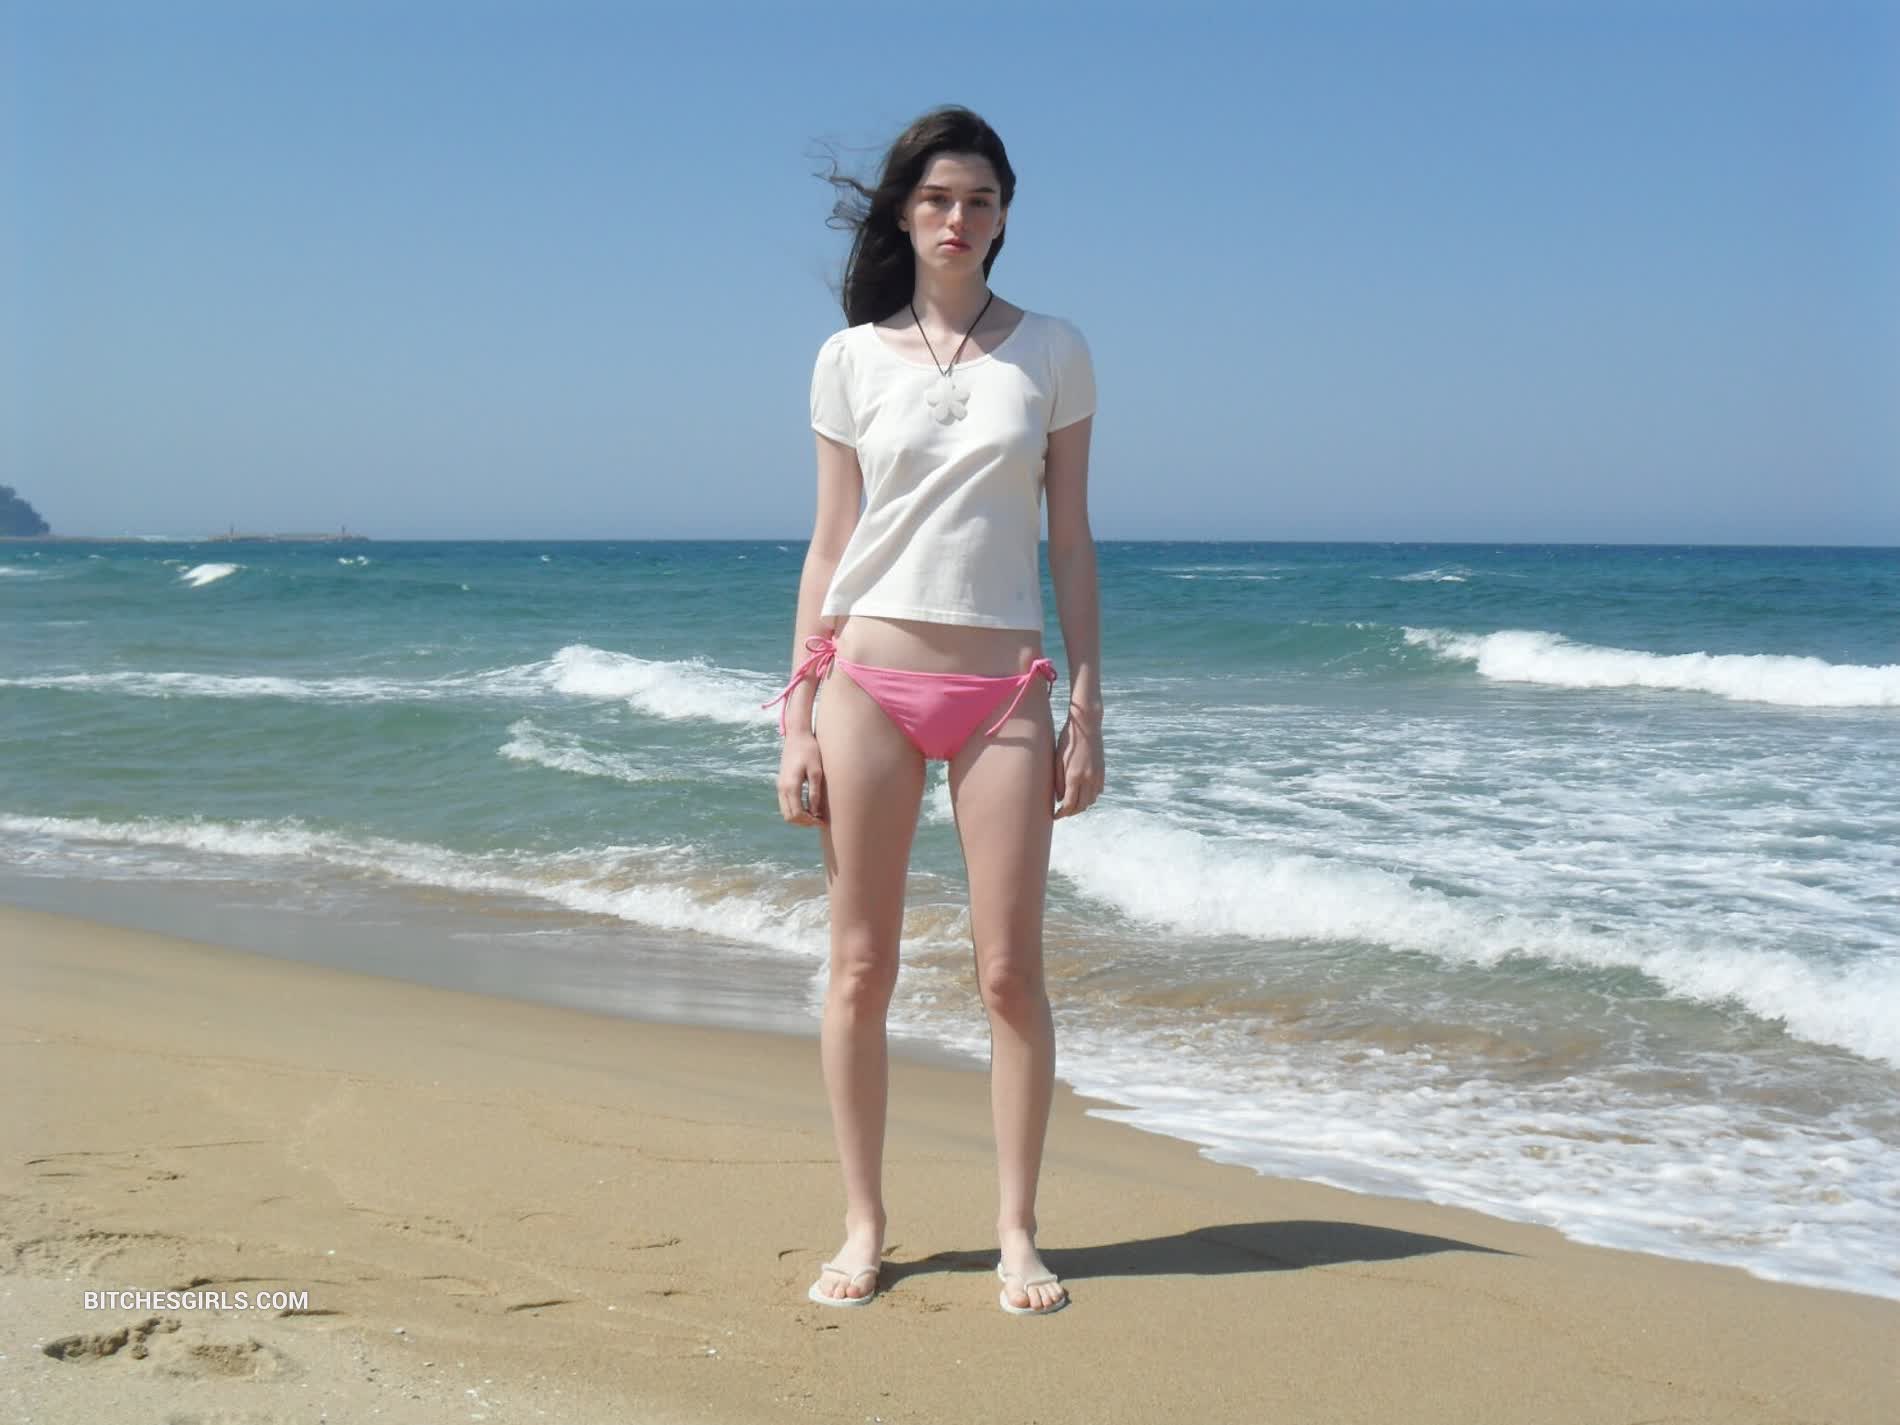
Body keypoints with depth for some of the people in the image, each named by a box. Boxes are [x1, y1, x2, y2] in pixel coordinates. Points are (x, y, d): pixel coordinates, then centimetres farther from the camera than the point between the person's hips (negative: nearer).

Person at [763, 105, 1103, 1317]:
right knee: (862, 971, 4)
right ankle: (864, 1227, 17)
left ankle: (1018, 1234, 11)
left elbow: (1071, 541, 6)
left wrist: (1087, 712, 1)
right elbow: (830, 546, 7)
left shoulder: (1052, 353, 6)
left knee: (1012, 972, -2)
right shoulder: (852, 359, 6)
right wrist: (799, 718, 1)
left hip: (1003, 684, 0)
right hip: (870, 677, 0)